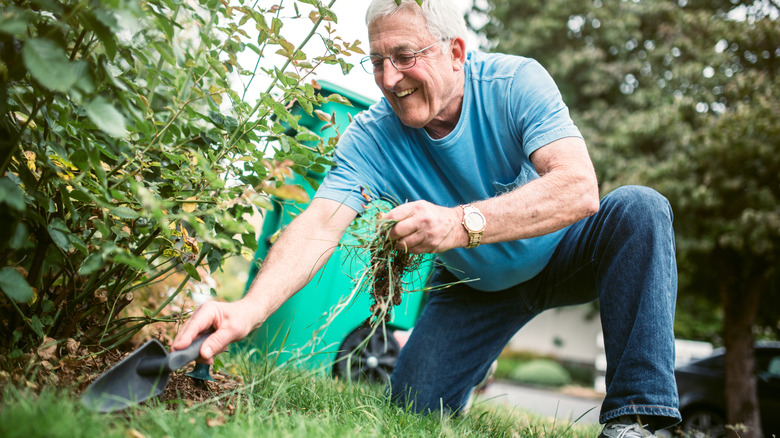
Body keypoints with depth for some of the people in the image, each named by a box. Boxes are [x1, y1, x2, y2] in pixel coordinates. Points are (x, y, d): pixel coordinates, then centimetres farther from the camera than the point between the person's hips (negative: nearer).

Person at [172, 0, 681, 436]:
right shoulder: (371, 136, -20)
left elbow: (581, 188, -39)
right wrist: (249, 308, -51)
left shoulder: (516, 82, -26)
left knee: (639, 209, -29)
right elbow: (319, 225, -33)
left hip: (560, 253, -1)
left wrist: (462, 223, -52)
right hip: (477, 285, 1)